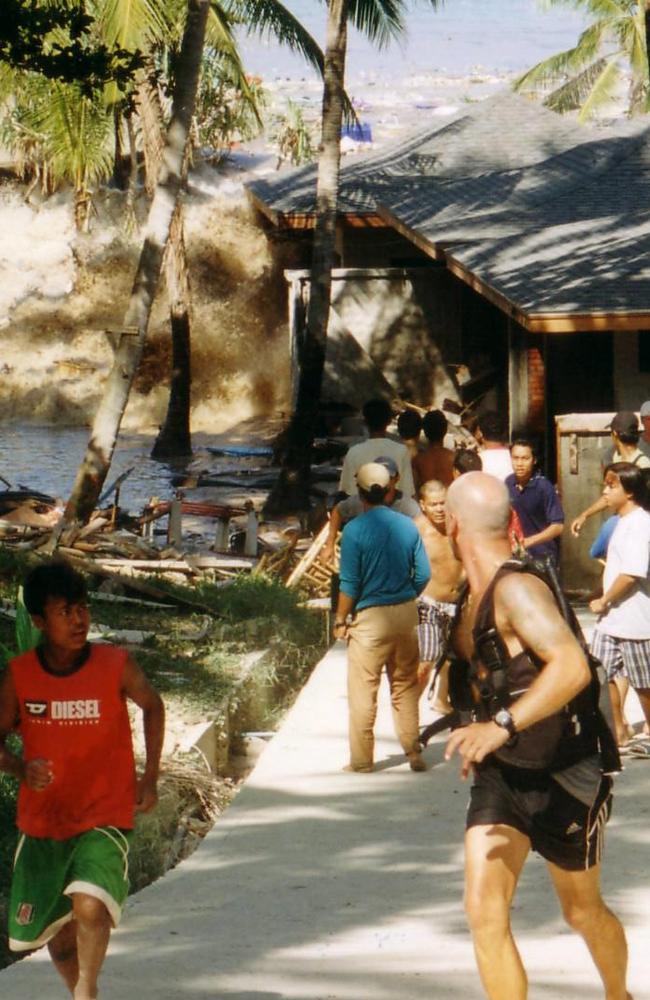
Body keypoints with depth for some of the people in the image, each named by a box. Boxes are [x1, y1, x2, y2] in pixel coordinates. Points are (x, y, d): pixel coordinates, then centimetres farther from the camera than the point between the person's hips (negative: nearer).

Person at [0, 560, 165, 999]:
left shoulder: (117, 666, -11)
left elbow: (153, 705, 9)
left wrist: (150, 777, 4)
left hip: (105, 818, -3)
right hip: (42, 823, 3)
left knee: (90, 906, -29)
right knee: (59, 937, 13)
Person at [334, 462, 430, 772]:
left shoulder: (355, 530, -12)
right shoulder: (407, 526, 1)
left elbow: (349, 583, -12)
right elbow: (423, 575, 4)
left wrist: (340, 620, -1)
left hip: (370, 617, -4)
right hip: (406, 614, 4)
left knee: (363, 690, 3)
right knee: (405, 686, 14)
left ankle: (362, 759, 7)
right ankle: (413, 753, 14)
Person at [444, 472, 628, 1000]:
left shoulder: (516, 588, -25)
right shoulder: (475, 594, 3)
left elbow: (573, 666, -41)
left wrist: (502, 727, -48)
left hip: (563, 778, -7)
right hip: (499, 775, 7)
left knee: (583, 911, 15)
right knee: (484, 909, -12)